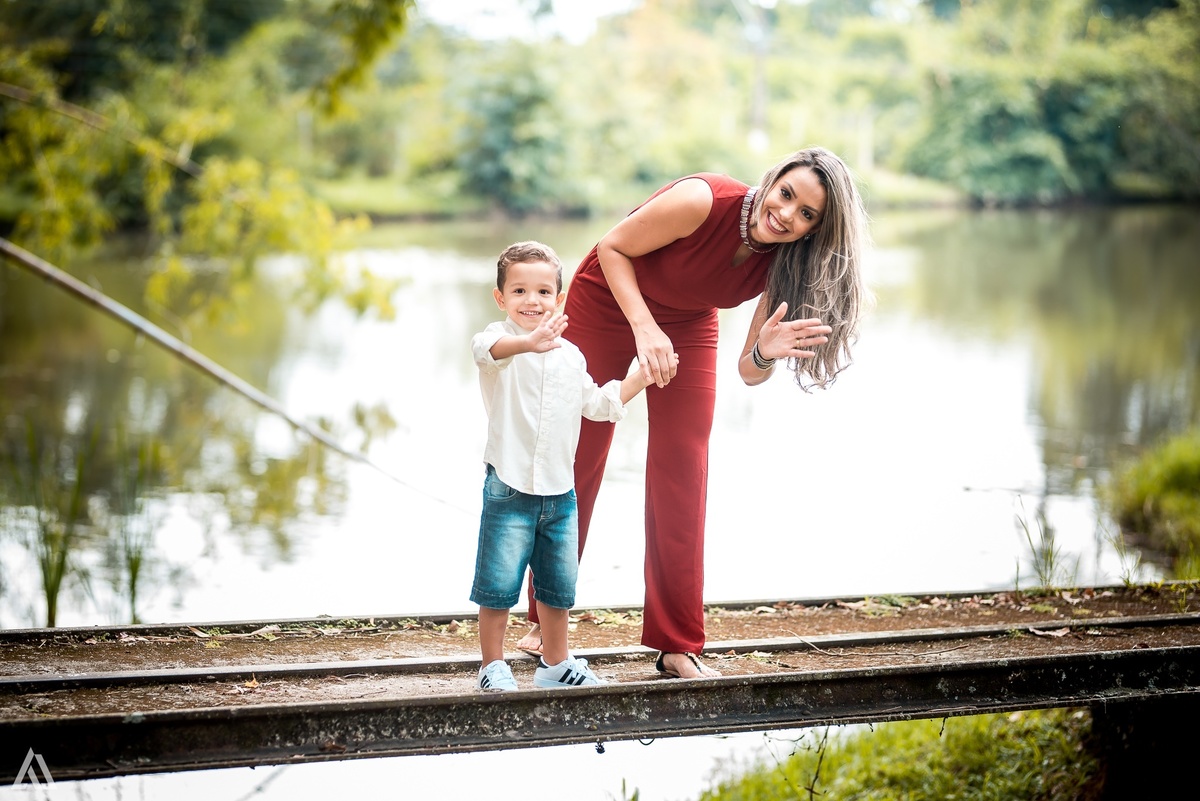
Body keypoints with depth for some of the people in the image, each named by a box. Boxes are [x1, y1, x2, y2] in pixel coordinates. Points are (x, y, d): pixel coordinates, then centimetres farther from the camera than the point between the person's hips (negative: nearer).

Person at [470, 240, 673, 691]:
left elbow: (595, 404, 24)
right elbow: (488, 349, -34)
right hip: (509, 489, -5)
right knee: (498, 585, -1)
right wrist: (527, 342, -55)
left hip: (560, 490, 5)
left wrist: (640, 378, 14)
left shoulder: (570, 355, 11)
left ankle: (555, 663, 28)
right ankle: (493, 666, 13)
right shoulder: (501, 337, -8)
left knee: (559, 584, 14)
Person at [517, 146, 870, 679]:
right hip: (607, 303, -3)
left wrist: (766, 353, -41)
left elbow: (749, 372, -19)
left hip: (687, 326, 3)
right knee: (576, 461, 4)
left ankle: (677, 646, 4)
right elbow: (612, 247, -22)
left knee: (681, 476, -4)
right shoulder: (703, 201, -36)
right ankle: (545, 620, 19)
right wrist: (645, 327, -33)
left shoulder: (784, 266, -22)